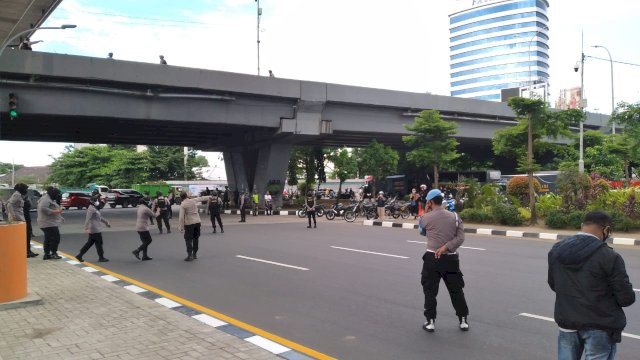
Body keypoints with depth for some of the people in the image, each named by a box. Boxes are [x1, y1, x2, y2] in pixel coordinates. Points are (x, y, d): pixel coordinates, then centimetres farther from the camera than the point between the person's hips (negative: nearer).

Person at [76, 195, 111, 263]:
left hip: (96, 229, 10)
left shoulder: (95, 209, 15)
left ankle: (79, 255, 14)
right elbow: (87, 219, -25)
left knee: (90, 243, 13)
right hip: (95, 230, -10)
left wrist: (106, 222, 37)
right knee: (99, 243, 1)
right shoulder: (91, 209, -17)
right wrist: (86, 228, -32)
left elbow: (100, 217, 29)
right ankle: (101, 258, 12)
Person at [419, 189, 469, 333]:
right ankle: (463, 320, 21)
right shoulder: (454, 216, 2)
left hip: (432, 258, -3)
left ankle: (430, 321, 9)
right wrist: (446, 247, -10)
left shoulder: (426, 218, -6)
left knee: (430, 291, 7)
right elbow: (460, 238, -5)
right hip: (451, 258, 3)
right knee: (456, 290, 14)